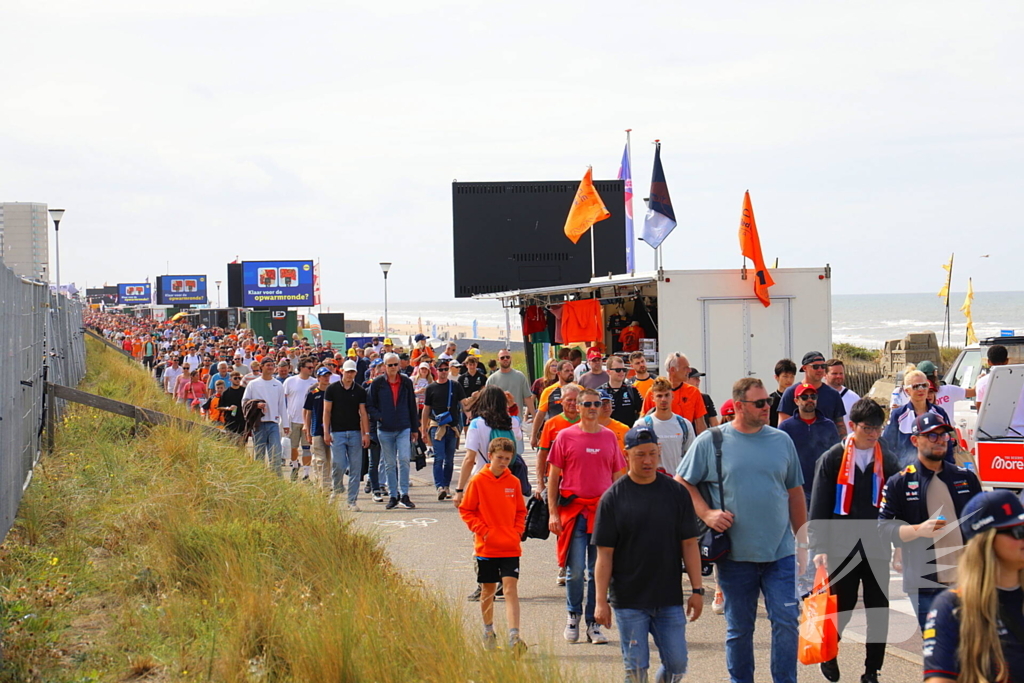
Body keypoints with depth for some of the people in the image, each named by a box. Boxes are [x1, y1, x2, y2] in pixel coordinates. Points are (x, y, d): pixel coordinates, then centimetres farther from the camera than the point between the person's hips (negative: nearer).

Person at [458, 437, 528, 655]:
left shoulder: (514, 482, 4)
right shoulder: (478, 481, -4)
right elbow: (466, 510, 0)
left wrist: (517, 530, 0)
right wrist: (482, 529, -10)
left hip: (510, 547, 1)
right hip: (486, 547, -1)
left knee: (511, 588, -10)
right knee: (488, 590, 12)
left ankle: (514, 637, -17)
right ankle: (488, 631, 30)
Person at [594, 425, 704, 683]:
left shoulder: (676, 493, 3)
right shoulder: (613, 498, -3)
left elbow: (689, 544, 7)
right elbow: (604, 554, -3)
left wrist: (697, 589, 2)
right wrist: (601, 601, -7)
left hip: (670, 600, 2)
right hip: (628, 601, -2)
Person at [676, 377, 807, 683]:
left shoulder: (781, 441, 8)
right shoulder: (709, 442, -1)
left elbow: (795, 493, 14)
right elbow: (682, 483, 5)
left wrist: (802, 542, 12)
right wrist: (706, 513, -10)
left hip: (781, 554, 2)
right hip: (735, 555, -2)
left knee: (787, 622, -3)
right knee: (739, 628, 9)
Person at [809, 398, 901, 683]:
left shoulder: (887, 461, 7)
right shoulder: (832, 459, -1)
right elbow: (818, 508, -2)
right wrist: (819, 548, -9)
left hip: (877, 549, 2)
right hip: (842, 549, -2)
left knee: (879, 613, 2)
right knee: (841, 610, 4)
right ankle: (828, 655, 30)